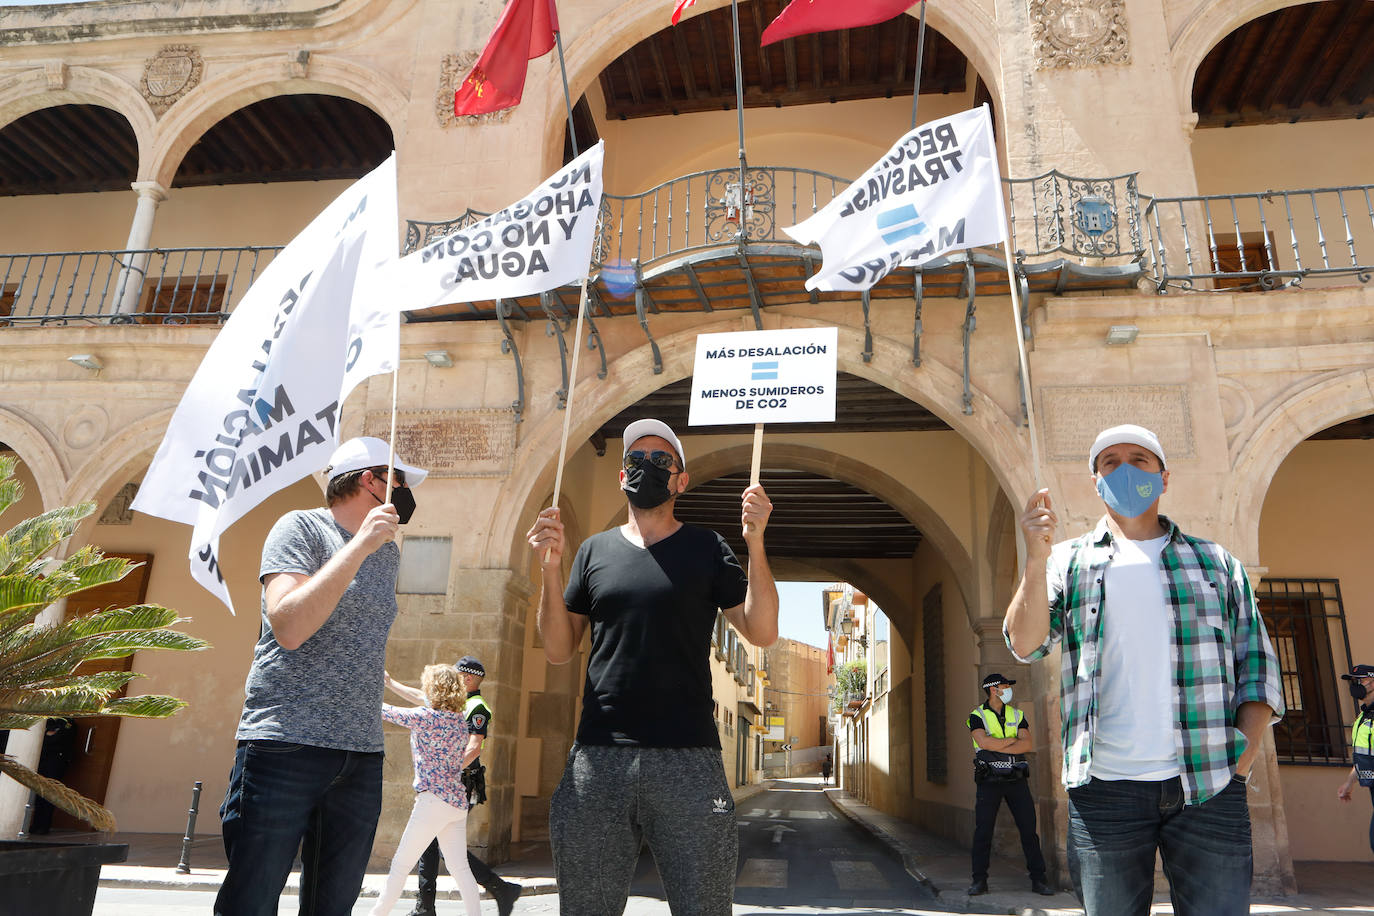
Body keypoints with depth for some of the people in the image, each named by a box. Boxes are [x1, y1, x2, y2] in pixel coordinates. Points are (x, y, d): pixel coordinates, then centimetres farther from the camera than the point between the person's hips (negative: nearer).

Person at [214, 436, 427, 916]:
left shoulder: (389, 553, 16)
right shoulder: (301, 527, -4)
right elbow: (289, 628, -19)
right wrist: (360, 544, -19)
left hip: (363, 755, 7)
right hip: (286, 746, -6)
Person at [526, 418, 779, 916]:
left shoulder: (706, 549, 7)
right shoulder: (595, 550, 12)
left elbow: (762, 632, -1)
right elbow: (558, 650, 11)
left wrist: (756, 542, -12)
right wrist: (550, 567, -3)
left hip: (688, 760, -2)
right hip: (597, 758, 2)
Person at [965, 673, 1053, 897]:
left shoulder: (1017, 715, 12)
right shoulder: (977, 716, 2)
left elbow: (1027, 744, -3)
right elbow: (984, 742, -16)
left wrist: (997, 746, -12)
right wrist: (1012, 740, -6)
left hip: (1016, 779, 3)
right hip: (989, 780, -3)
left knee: (1028, 828, 2)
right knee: (983, 830, -2)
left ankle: (1038, 879, 11)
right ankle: (979, 881, 7)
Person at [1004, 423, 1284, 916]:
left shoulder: (1217, 562, 14)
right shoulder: (1068, 561, 10)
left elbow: (1255, 663, 11)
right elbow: (1025, 644, -3)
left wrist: (1248, 748, -3)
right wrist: (1036, 558, -16)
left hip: (1211, 785, 1)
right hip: (1106, 786, -1)